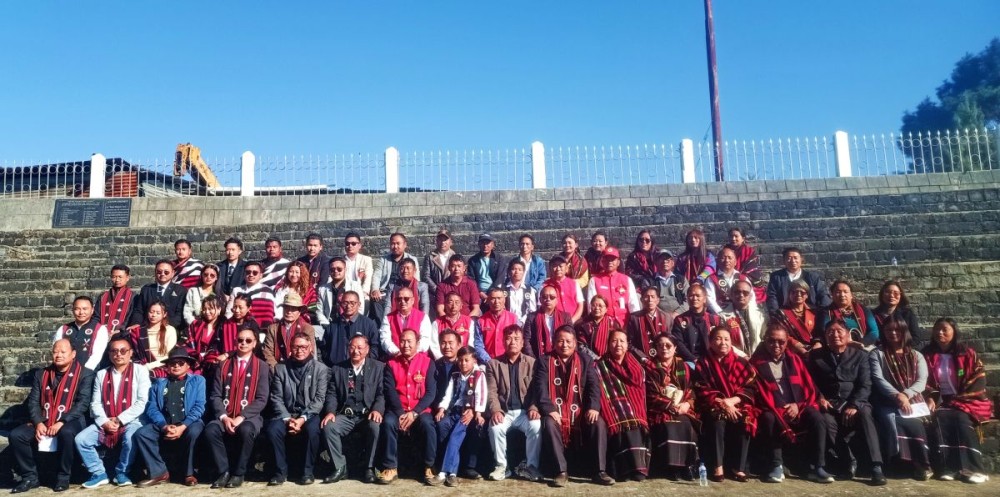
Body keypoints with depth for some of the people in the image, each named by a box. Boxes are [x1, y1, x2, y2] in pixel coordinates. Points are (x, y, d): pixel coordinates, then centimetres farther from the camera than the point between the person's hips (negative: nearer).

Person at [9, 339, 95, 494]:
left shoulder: (85, 374, -2)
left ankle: (63, 477, -17)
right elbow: (33, 401, 7)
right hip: (43, 422, 5)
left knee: (66, 433, -37)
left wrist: (61, 422, -22)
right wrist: (38, 423, -11)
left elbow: (83, 403, -11)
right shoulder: (41, 374, 13)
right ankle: (30, 477, -1)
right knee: (16, 435, -17)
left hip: (71, 421, -5)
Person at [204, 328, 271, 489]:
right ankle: (224, 471, -12)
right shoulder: (224, 365, 12)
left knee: (246, 430, -35)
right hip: (225, 416, 3)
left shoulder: (262, 366, 3)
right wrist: (224, 417, -13)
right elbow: (216, 395, 4)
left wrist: (241, 417, -16)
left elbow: (262, 399, -5)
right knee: (210, 429, -29)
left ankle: (239, 473, -15)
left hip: (250, 416, -2)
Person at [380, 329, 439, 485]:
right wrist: (400, 413, -17)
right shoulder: (391, 364, 6)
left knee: (427, 424, -32)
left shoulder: (427, 362, 1)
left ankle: (429, 467, -15)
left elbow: (431, 392, -6)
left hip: (420, 410, -1)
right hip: (398, 410, 1)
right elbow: (390, 391, -3)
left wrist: (414, 413, -18)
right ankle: (391, 467, -17)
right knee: (388, 422, -30)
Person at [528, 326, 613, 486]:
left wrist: (593, 407, -18)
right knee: (549, 423, -33)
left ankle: (600, 471, -18)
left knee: (599, 423, -26)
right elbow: (540, 388, -6)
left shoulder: (585, 361, 13)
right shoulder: (544, 361, 7)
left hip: (580, 413, 2)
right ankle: (562, 472, -27)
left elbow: (594, 385, 1)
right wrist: (549, 409, -23)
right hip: (555, 413, -2)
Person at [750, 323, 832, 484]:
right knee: (768, 418, -36)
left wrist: (798, 406, -8)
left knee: (816, 417, -28)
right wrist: (779, 411, -17)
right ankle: (777, 465, -21)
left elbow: (810, 388, 11)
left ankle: (817, 467, -20)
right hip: (773, 411, -2)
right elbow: (758, 394, -5)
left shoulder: (795, 359, 16)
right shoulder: (756, 362, 3)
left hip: (798, 409, 3)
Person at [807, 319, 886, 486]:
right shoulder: (816, 355, 13)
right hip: (829, 403, 0)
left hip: (854, 402, 0)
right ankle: (849, 462, -17)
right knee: (828, 422, -34)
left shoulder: (860, 355, 11)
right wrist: (819, 397, -9)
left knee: (865, 414, -35)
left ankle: (876, 467, -36)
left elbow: (865, 385, 1)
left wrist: (853, 405, -14)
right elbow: (810, 382, 11)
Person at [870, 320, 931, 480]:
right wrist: (897, 396, -19)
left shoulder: (917, 356, 19)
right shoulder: (877, 354, 11)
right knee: (891, 419, -34)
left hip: (912, 401, 1)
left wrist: (905, 395, -16)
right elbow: (878, 380, -3)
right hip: (888, 402, -1)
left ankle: (918, 463, -25)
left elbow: (922, 382, 4)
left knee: (913, 422, -32)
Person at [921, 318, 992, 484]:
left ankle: (971, 467, -35)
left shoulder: (968, 354, 5)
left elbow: (979, 381, -1)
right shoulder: (927, 355, 9)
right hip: (940, 402, 1)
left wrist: (958, 400, -11)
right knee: (940, 419, -31)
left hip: (965, 402, -1)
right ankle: (949, 467, -37)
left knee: (961, 419, -33)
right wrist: (930, 398, -12)